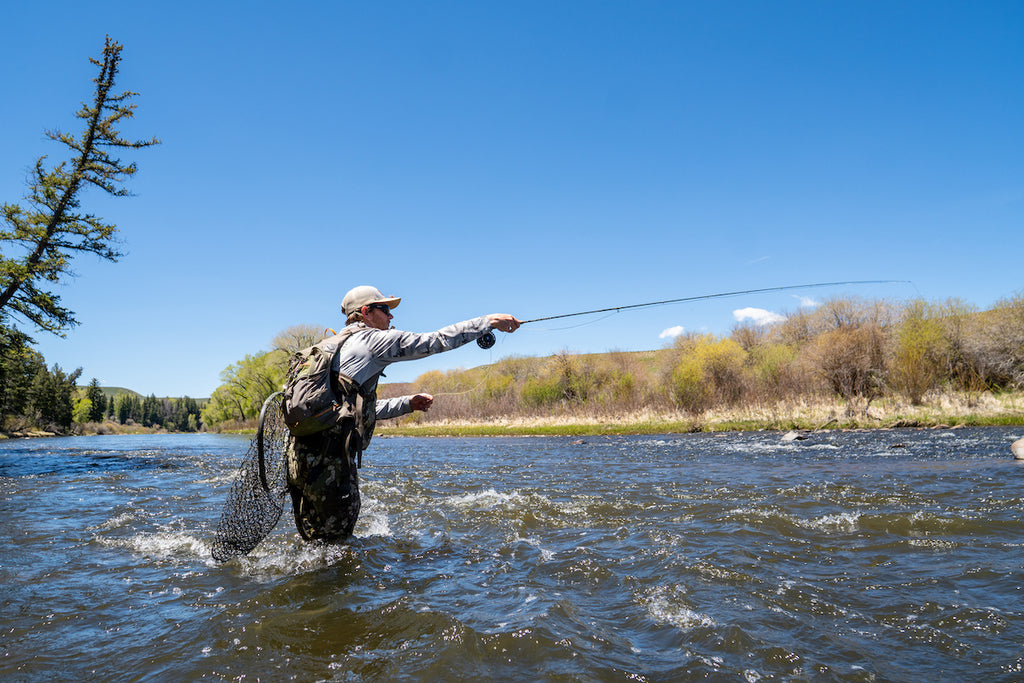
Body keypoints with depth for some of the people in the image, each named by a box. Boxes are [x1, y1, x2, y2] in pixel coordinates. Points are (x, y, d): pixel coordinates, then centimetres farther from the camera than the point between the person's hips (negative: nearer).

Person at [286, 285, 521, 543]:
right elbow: (434, 342, -4)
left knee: (318, 539, 18)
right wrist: (490, 321, 3)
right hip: (327, 457, -9)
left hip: (302, 453, 9)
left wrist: (408, 403, 31)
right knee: (336, 539, 1)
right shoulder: (371, 339, -2)